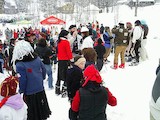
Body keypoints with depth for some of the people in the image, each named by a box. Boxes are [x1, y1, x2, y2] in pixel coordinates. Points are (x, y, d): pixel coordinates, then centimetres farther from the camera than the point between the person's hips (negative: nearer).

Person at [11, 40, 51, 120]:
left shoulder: (20, 65, -24)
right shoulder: (37, 58, -7)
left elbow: (22, 80, -20)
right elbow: (44, 70, 4)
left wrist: (21, 91, -3)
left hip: (29, 93, -5)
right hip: (40, 89, 5)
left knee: (32, 112, 12)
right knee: (40, 107, 23)